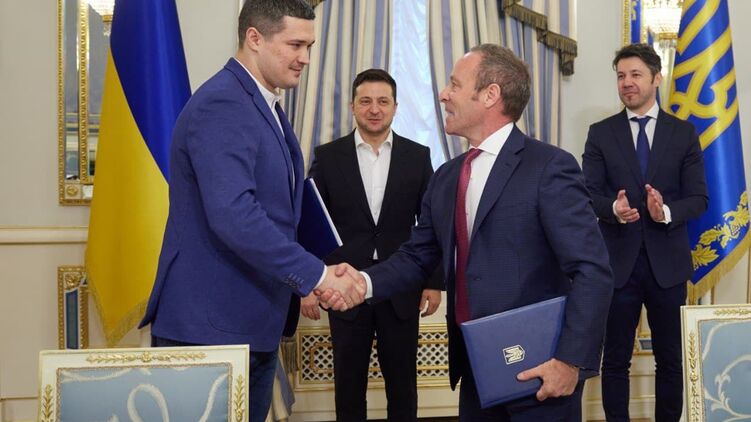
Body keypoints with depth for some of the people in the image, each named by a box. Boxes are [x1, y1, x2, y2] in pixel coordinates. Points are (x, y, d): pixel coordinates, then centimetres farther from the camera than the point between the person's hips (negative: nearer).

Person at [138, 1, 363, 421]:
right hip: (209, 325, -9)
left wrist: (298, 287, 9)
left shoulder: (265, 105, 13)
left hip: (253, 323, 9)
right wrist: (316, 276, -24)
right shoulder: (220, 104, -18)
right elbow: (233, 215, -28)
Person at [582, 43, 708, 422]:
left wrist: (666, 212, -21)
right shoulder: (600, 133, 3)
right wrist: (614, 208, -25)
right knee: (615, 359, 9)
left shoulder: (683, 133, 4)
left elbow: (698, 198, 0)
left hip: (668, 262, 1)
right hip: (618, 261, 0)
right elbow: (589, 194, -4)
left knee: (670, 358, 12)